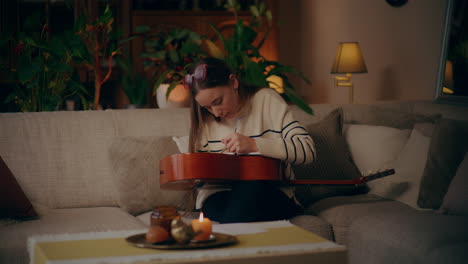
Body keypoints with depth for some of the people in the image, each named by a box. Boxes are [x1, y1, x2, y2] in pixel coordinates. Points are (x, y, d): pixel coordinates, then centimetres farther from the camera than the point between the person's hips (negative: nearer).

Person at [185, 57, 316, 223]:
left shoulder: (266, 100, 0)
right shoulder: (204, 121, 9)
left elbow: (308, 150, -11)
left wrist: (254, 145, -20)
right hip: (219, 196, 1)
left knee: (251, 185, -37)